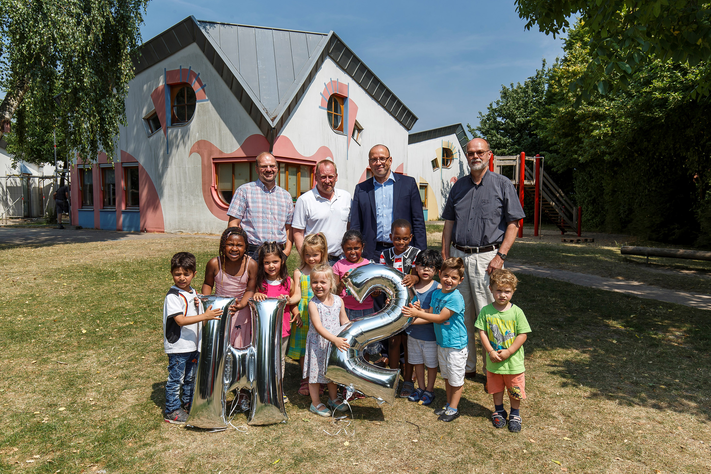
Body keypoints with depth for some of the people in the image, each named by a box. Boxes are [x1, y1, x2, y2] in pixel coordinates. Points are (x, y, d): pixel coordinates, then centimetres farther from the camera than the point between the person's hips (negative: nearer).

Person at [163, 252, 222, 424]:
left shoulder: (194, 293, 9)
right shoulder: (173, 296, -17)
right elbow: (180, 320, -27)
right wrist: (204, 316, -34)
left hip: (193, 344, 8)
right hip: (178, 347, -8)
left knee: (191, 377, 20)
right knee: (176, 379, 4)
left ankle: (189, 404, 36)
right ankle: (172, 411, 19)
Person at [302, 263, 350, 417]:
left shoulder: (338, 300, -3)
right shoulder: (313, 304, -17)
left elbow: (345, 321, 8)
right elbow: (318, 327, -26)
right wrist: (335, 339, -34)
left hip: (336, 342, 5)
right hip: (318, 344, -4)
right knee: (316, 371, 7)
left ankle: (333, 398, 39)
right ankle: (316, 403, 25)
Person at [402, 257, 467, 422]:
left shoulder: (456, 298, -22)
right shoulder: (436, 293, 2)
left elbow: (440, 318, -23)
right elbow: (431, 314, 5)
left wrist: (417, 313, -24)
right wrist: (418, 310, -14)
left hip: (456, 344, -7)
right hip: (441, 342, 7)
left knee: (456, 379, 8)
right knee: (447, 376, 21)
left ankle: (453, 409, 22)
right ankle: (448, 404, 36)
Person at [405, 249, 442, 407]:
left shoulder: (438, 288, -16)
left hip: (430, 335, -4)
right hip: (413, 333, 5)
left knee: (431, 363, 14)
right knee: (417, 362, 20)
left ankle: (429, 390, 33)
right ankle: (421, 388, 39)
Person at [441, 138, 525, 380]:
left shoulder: (502, 184, 2)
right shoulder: (459, 185, 14)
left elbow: (513, 223, -2)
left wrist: (500, 256, -12)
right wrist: (445, 256, 8)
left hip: (487, 257, -4)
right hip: (458, 256, 4)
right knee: (461, 314, 10)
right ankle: (466, 365, 23)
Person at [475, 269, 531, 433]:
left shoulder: (516, 312, -11)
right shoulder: (486, 311, -8)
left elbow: (523, 335, -10)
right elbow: (482, 332, -7)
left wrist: (509, 351, -17)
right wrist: (491, 351, -15)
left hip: (513, 361, -1)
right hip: (493, 361, 1)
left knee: (515, 390, 12)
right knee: (496, 389, 18)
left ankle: (515, 415, 35)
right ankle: (499, 411, 41)